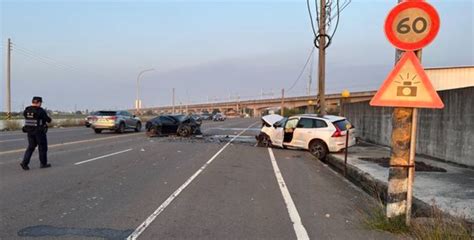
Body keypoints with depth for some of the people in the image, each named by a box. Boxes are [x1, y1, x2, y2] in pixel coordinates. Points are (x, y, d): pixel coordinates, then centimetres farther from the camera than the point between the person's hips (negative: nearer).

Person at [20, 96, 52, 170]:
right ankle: (43, 163, 16)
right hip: (39, 132, -6)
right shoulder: (40, 111, -16)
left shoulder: (26, 110, 3)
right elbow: (48, 120, -11)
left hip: (29, 131, 6)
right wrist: (48, 118, 13)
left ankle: (24, 163, 0)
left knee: (31, 147, 13)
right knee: (42, 147, 8)